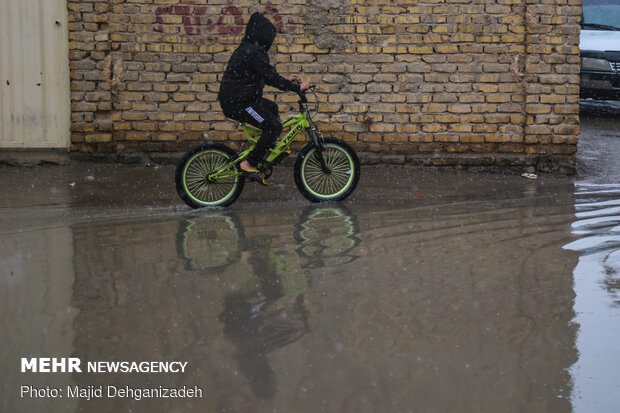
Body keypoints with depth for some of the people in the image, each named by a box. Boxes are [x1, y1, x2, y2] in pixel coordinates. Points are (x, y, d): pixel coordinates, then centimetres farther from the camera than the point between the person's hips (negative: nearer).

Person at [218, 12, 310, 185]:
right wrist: (298, 87, -16)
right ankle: (249, 164, -10)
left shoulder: (248, 48, 15)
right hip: (238, 103, -11)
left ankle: (271, 147, 28)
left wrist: (286, 80, 24)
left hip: (237, 98, 11)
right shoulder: (254, 52, -18)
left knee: (272, 108, 27)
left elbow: (266, 75, 25)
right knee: (274, 126, -13)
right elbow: (271, 78, -22)